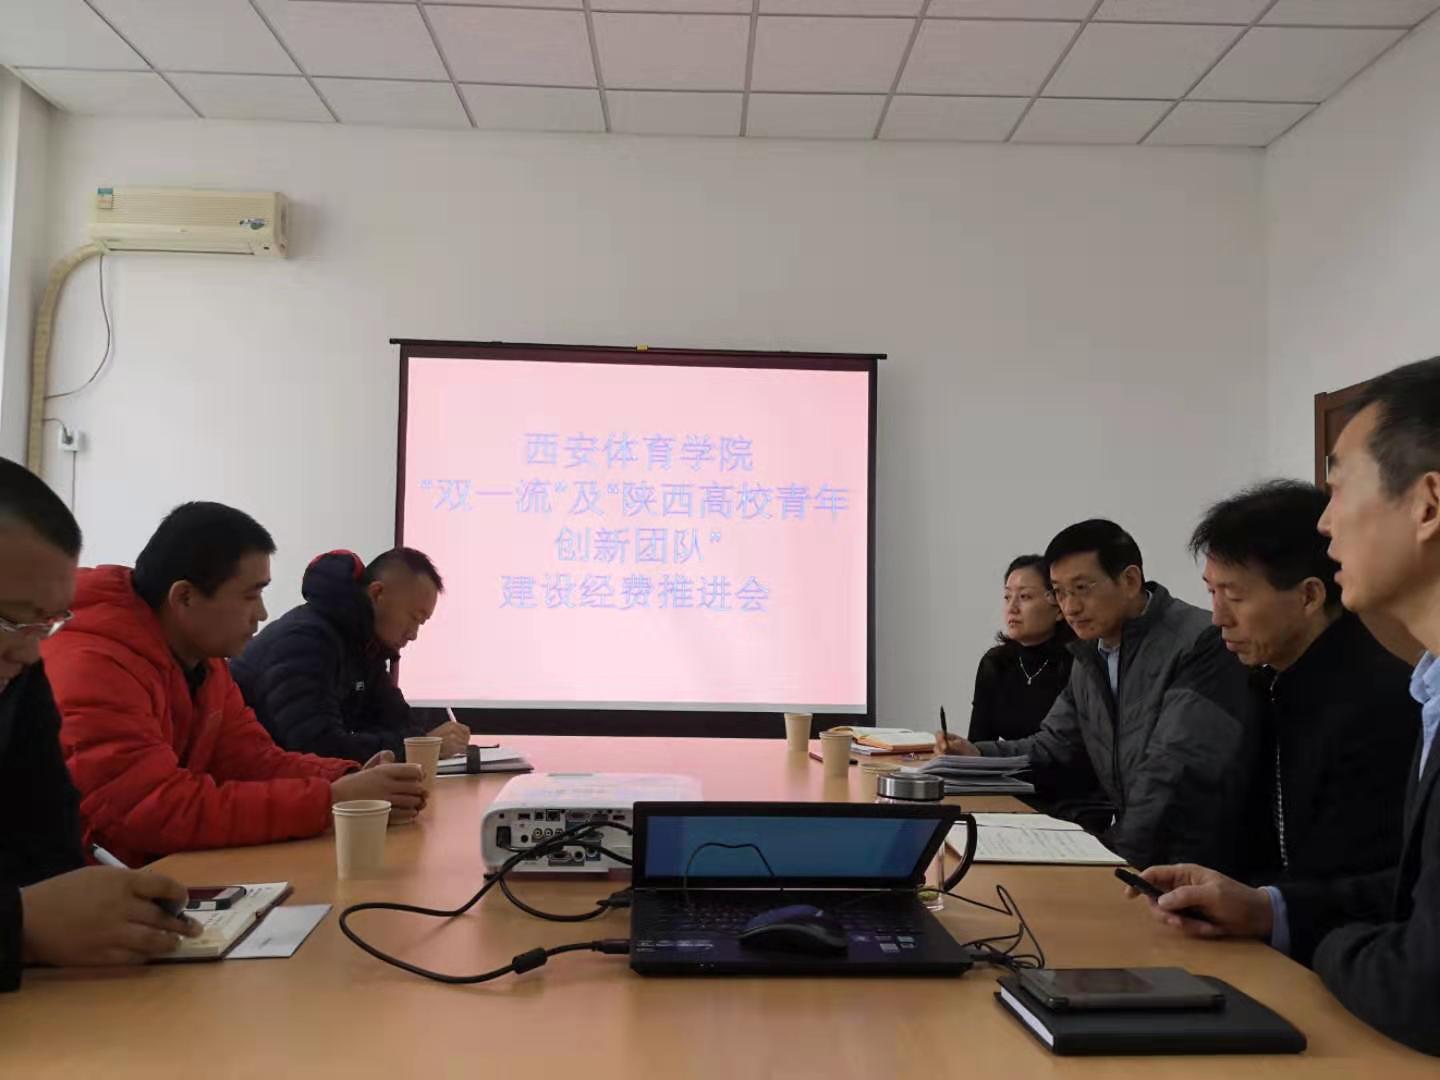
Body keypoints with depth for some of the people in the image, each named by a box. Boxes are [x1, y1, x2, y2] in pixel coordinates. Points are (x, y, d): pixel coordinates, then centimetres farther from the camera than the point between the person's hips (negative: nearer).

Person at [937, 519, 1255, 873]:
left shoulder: (1199, 642, -18)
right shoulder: (1089, 656, 10)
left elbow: (1172, 773, -24)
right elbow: (1056, 744, 17)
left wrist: (1123, 857, -26)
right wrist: (978, 754, 1)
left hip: (1196, 858, -7)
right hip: (1129, 846, 7)